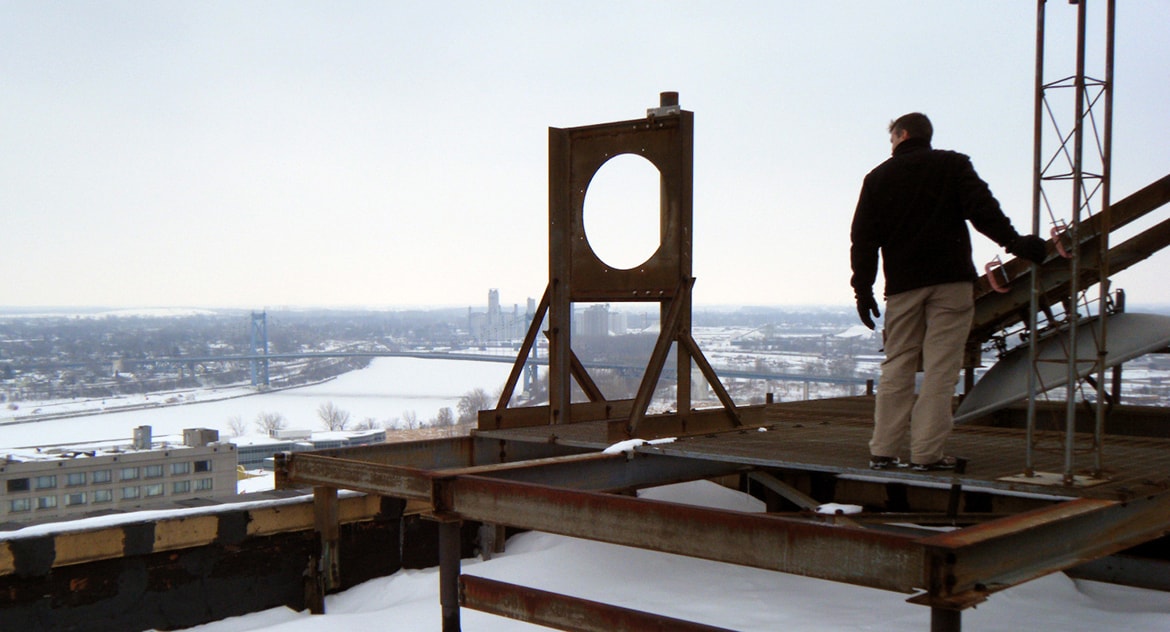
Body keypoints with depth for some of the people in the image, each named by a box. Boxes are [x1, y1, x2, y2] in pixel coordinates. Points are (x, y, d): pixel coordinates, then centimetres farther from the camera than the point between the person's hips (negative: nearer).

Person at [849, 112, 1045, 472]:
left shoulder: (878, 178, 13)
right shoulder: (953, 165, 9)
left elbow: (863, 237, 9)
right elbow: (982, 209, -8)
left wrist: (863, 288, 10)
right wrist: (1014, 242, -12)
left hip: (903, 284, 2)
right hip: (951, 280, -2)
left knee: (897, 365, 9)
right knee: (940, 368, -2)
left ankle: (883, 450, 6)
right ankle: (927, 453, -5)